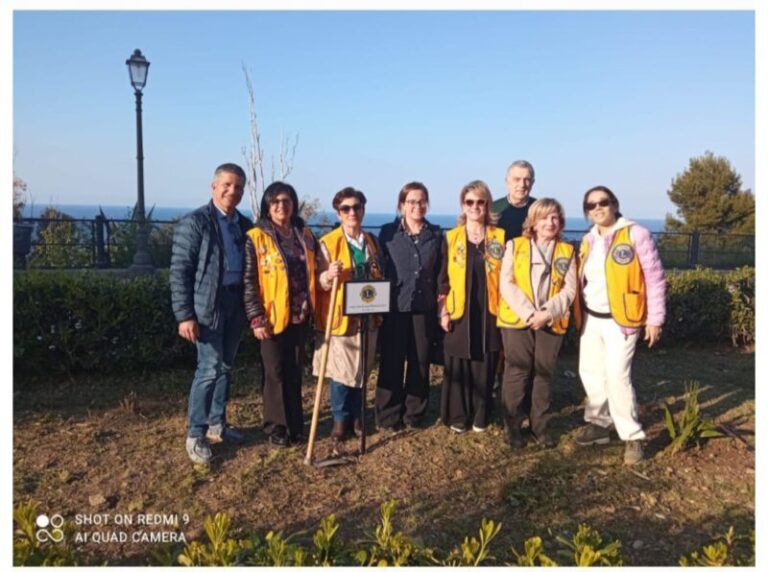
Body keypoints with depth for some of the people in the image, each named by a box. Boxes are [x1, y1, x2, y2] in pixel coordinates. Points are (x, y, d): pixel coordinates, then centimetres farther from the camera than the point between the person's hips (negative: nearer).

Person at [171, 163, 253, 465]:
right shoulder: (194, 222, -8)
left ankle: (217, 424, 28)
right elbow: (179, 271, -11)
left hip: (235, 305, 6)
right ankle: (196, 435, 9)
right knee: (209, 369, -6)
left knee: (225, 367, 14)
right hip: (207, 306, -6)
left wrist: (251, 308, 9)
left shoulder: (244, 225, 10)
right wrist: (184, 315, -16)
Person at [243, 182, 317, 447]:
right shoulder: (256, 237, -6)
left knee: (295, 372, 12)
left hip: (300, 315, 4)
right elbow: (249, 282, -9)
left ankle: (295, 424, 25)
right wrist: (256, 318, -14)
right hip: (272, 317, -4)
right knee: (276, 373, 6)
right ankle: (277, 426, 20)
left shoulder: (305, 234, 8)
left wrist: (312, 306, 7)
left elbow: (311, 272, 16)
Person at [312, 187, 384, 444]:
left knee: (362, 369, 12)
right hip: (340, 317, -4)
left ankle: (356, 415, 27)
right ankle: (340, 419, 16)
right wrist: (328, 276, -30)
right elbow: (320, 282, -8)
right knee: (341, 370, 0)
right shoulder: (328, 242, -7)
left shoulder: (371, 241, 9)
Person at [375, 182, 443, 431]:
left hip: (424, 308, 2)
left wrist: (443, 307, 5)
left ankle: (414, 413, 22)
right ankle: (388, 415, 15)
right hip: (394, 307, -2)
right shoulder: (388, 232, 1)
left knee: (420, 362, 8)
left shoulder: (436, 234, 6)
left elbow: (440, 273, 8)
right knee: (391, 362, 2)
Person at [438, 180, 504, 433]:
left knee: (484, 367, 6)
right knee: (457, 366, 4)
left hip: (489, 313, 1)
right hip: (459, 313, 0)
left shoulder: (500, 237, 4)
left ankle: (480, 417, 21)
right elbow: (442, 278, 3)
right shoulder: (451, 238, 3)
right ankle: (457, 417, 17)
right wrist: (443, 311, -3)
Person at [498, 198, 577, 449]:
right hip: (517, 320, -2)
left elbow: (569, 289, 1)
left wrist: (548, 313, -14)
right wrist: (528, 313, -15)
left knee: (544, 373, 8)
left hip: (551, 323, 2)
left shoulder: (567, 251, 8)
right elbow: (506, 284, -5)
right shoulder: (515, 246, 3)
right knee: (517, 373, 2)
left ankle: (540, 424, 22)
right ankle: (512, 425, 14)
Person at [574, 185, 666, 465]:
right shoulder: (588, 240, 9)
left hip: (620, 320, -6)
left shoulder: (636, 234, -10)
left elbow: (655, 279, -9)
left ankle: (632, 437, 5)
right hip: (591, 319, 6)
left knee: (617, 376, -11)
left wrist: (655, 319, -11)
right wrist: (579, 316, 12)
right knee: (590, 372, 11)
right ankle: (599, 424, 29)